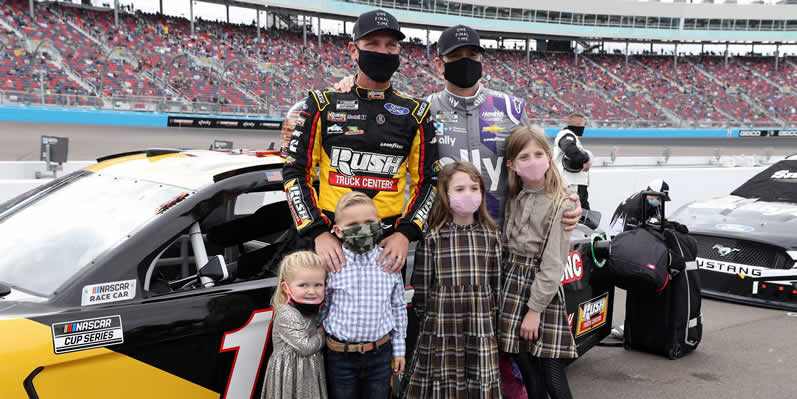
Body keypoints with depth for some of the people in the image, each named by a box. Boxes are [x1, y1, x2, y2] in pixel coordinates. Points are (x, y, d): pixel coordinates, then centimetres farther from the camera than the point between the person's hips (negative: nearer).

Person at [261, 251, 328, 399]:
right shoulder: (286, 315, -20)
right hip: (291, 376, -7)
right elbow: (306, 347, -20)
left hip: (311, 374, 7)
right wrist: (323, 333, -5)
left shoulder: (313, 310, 5)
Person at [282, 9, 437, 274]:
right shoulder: (323, 105, 2)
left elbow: (427, 181, 8)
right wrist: (318, 233, -10)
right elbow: (295, 173, 2)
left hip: (389, 243, 1)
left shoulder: (415, 113, 6)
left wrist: (406, 233, -7)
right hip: (330, 241, -1)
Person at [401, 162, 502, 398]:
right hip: (442, 324, -2)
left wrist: (494, 320, 9)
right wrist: (423, 320, 1)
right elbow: (421, 284, -1)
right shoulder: (432, 237, -4)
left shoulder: (490, 235, 5)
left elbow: (496, 282, 9)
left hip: (480, 326, 2)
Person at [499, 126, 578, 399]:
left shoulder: (561, 204, -10)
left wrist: (535, 310, -15)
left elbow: (553, 264, -13)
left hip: (544, 290, -5)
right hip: (512, 285, 5)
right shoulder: (514, 198, 8)